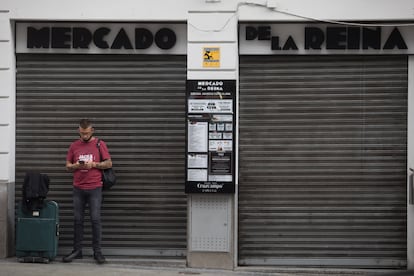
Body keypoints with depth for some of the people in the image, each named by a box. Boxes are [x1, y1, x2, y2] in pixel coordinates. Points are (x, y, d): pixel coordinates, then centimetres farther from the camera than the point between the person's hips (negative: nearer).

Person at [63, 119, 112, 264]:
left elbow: (109, 163, 2)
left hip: (94, 188, -3)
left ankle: (97, 252, 2)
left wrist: (93, 164, -12)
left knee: (95, 220, -4)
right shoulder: (74, 146, 10)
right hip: (78, 188, 3)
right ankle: (77, 251, 13)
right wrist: (76, 166, -9)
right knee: (78, 220, 6)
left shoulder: (100, 144, 2)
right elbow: (68, 166, 12)